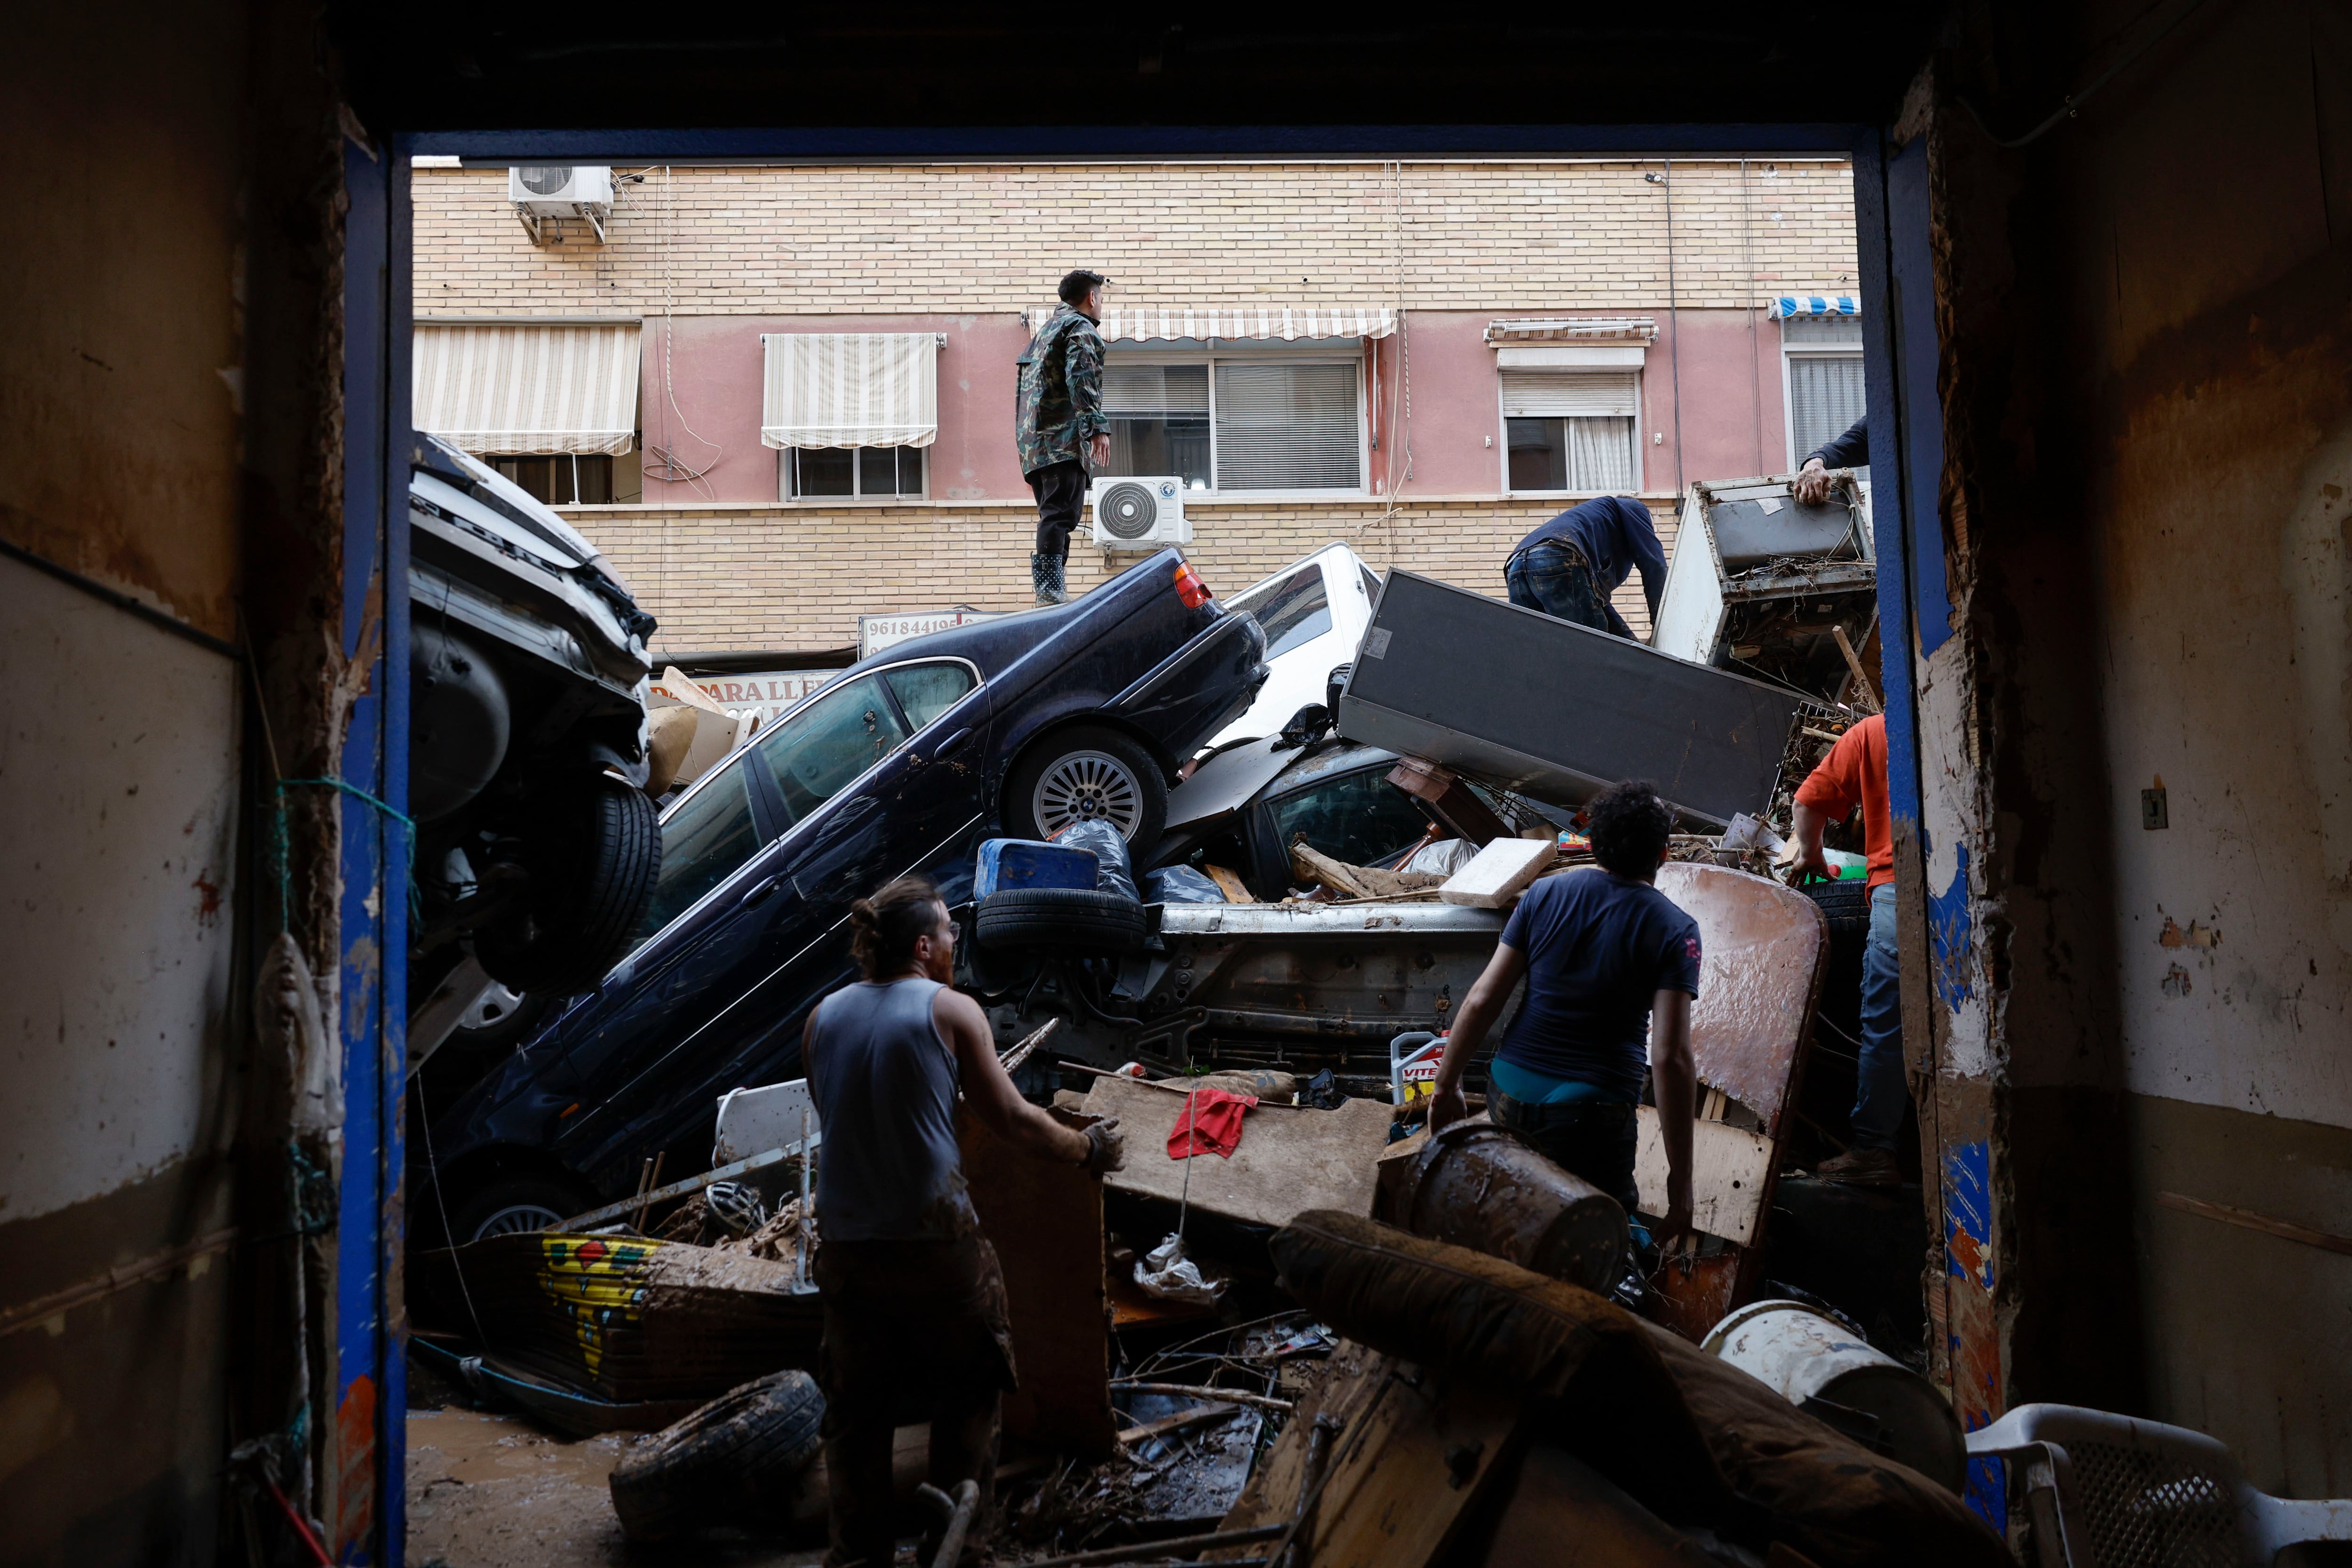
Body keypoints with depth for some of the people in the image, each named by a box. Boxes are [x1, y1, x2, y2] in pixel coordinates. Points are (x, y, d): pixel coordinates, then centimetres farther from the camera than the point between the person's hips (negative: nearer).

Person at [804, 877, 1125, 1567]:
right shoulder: (950, 1010, -7)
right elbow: (1012, 1121, -7)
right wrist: (1088, 1147, 9)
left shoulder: (823, 1018, 6)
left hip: (847, 1245, 4)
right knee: (965, 1396, 15)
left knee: (857, 1411, 17)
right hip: (936, 1243, -4)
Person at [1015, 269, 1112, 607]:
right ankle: (1051, 590, -28)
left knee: (1054, 515, 11)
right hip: (1063, 437, -10)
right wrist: (1097, 427, -24)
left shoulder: (1046, 329, 29)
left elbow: (1027, 385, 30)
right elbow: (1081, 380, -17)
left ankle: (1046, 588, 9)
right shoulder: (1081, 329, -1)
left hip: (1034, 439, 10)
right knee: (1061, 512, -18)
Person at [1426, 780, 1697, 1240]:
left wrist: (1445, 1087, 10)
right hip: (1591, 1115, -4)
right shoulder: (1673, 931, -7)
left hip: (1509, 1095, 4)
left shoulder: (1544, 895, 3)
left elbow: (1482, 999, 1)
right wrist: (1681, 1176, -10)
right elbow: (1671, 1058, -14)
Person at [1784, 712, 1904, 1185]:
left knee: (1886, 1026, 1)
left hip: (1898, 885, -3)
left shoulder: (1869, 733, 9)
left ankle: (1873, 1150, 2)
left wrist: (1810, 855, 24)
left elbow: (1811, 800, 8)